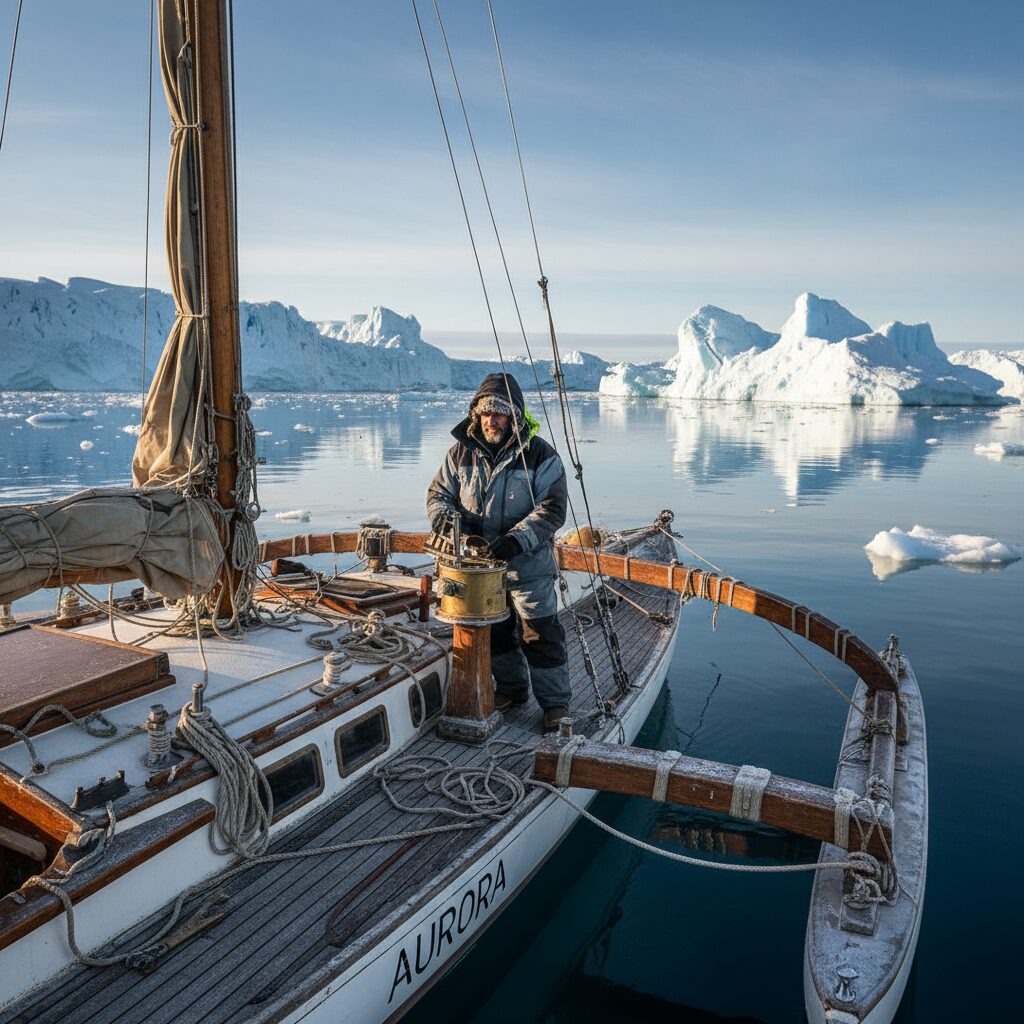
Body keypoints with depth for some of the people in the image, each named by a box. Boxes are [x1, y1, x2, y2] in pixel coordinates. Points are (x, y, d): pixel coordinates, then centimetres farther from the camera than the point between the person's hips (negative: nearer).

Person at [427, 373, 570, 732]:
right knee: (494, 632, 19)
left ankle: (555, 702, 18)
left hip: (528, 565, -4)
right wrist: (444, 515, -16)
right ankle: (511, 688, 39)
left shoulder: (540, 454, -11)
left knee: (540, 635, 2)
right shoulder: (461, 452, 0)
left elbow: (552, 509, -16)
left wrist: (516, 539, -30)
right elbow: (439, 492, 8)